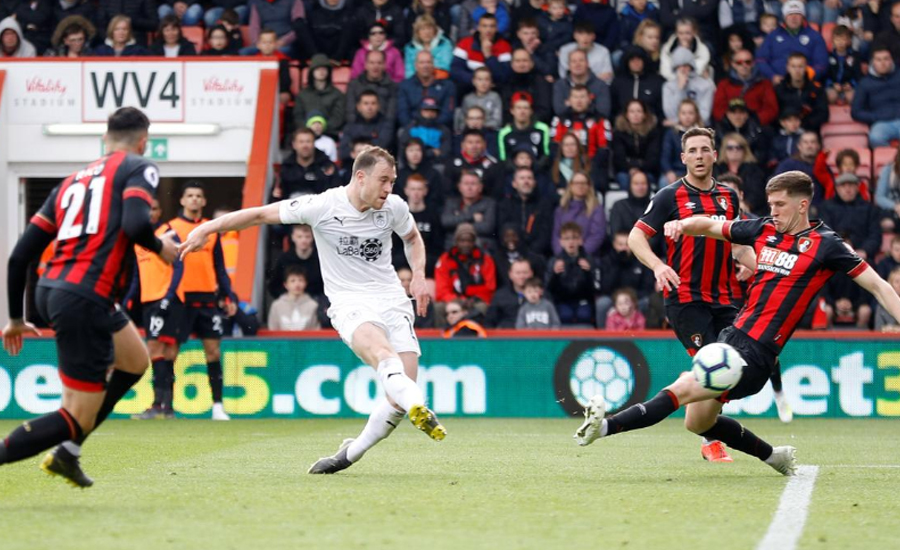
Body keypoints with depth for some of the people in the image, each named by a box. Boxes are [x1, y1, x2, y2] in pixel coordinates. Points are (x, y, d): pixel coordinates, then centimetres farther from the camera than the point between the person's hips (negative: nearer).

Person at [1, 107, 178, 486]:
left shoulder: (71, 182, 20)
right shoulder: (139, 169, 2)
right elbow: (135, 224, -19)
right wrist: (161, 247, 3)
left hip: (50, 290, 8)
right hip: (84, 300, -8)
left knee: (135, 362, 28)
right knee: (77, 419, -2)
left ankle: (67, 453, 23)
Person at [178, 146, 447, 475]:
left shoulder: (394, 207, 3)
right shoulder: (322, 207, -8)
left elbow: (412, 238, 26)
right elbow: (261, 214, 0)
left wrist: (419, 275, 9)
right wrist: (207, 229, -3)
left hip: (391, 299, 4)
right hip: (349, 303, -4)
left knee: (398, 399, -11)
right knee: (382, 354, -38)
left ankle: (349, 455, 8)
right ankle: (418, 409, -62)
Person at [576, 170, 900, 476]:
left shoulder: (824, 244, -5)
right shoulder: (765, 230, 11)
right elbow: (711, 226, 22)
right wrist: (683, 224, 1)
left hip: (757, 353, -8)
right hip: (733, 336, 8)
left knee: (682, 389, -21)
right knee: (697, 422, 15)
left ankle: (606, 426, -26)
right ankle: (772, 456, 30)